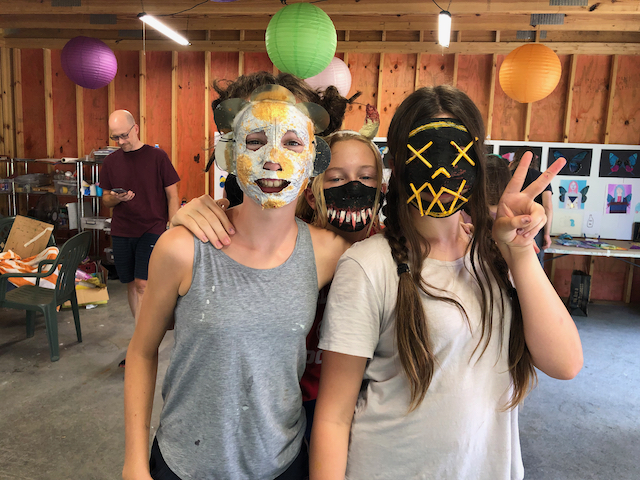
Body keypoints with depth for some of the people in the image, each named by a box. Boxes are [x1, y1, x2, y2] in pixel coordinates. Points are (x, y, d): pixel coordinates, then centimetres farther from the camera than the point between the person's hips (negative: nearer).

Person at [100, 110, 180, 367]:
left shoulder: (156, 156, -4)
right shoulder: (111, 162, 8)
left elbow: (172, 195, -2)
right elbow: (105, 200, 14)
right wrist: (115, 198, -11)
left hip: (152, 229, -4)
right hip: (121, 232, 5)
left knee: (143, 284, -11)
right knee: (131, 285, 11)